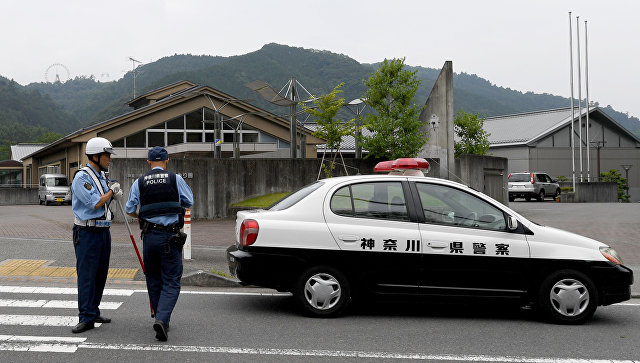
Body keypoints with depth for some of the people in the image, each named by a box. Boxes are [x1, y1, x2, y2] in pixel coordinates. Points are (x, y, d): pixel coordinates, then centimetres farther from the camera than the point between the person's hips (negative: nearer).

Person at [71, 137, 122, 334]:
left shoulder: (101, 175, 14)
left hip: (103, 231, 9)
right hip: (87, 232, -9)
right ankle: (86, 318, -4)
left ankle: (94, 312, 22)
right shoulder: (82, 177, -13)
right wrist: (111, 191, -7)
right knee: (86, 275, -7)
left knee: (100, 275, 12)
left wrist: (114, 195, 8)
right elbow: (95, 203, -19)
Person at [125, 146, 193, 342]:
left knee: (153, 280, 16)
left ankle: (161, 319, 24)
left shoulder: (139, 182, 4)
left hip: (149, 236, 2)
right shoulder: (176, 179, 0)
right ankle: (162, 319, -17)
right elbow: (189, 202, 9)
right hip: (171, 237, -2)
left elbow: (129, 209, 6)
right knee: (171, 281, 1)